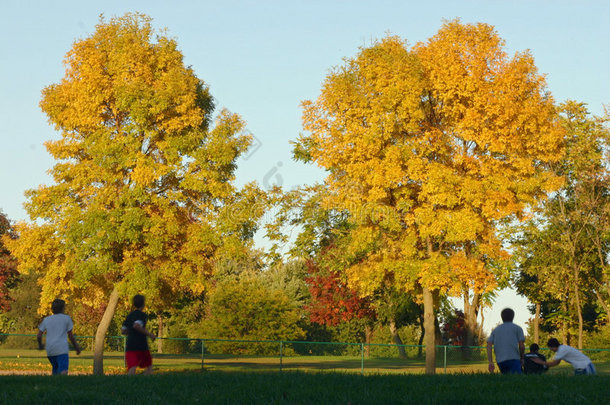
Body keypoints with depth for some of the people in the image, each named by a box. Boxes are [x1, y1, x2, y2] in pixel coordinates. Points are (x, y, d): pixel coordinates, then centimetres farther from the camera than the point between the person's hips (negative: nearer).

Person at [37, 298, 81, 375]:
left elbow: (39, 336, 11)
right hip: (62, 349, -5)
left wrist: (40, 345, 30)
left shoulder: (46, 320, 14)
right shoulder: (66, 318, 5)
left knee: (55, 368, 22)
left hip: (50, 350, 5)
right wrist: (77, 347, 17)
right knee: (63, 371, -17)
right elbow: (70, 336, 5)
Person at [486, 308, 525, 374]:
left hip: (500, 361, 5)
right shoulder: (517, 328, 10)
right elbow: (521, 346, 1)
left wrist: (490, 362, 1)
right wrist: (521, 358, 19)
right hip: (513, 359, -5)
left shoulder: (495, 330, 21)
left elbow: (489, 345, 7)